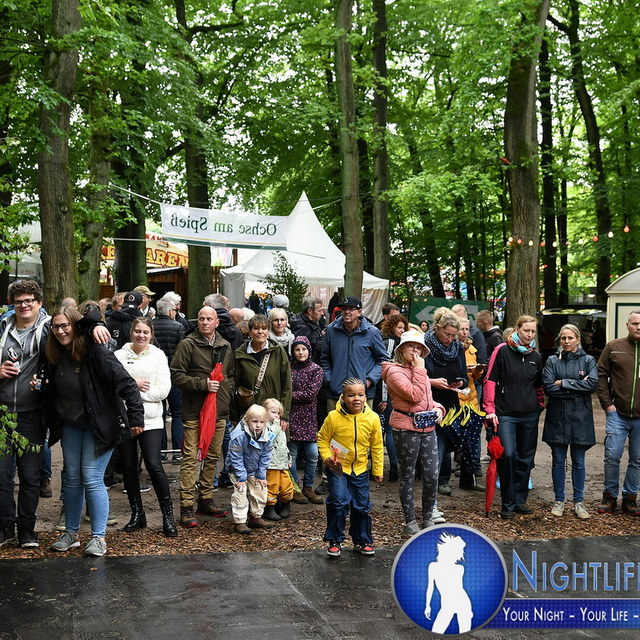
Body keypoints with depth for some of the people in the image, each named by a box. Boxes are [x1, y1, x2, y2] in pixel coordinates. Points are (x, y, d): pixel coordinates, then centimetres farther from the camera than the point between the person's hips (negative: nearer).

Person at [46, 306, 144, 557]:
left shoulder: (96, 352, -19)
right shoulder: (56, 357, 3)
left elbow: (126, 383, -21)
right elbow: (53, 393, 17)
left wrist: (136, 418, -24)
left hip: (99, 425, -7)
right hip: (71, 425, 7)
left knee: (92, 479, -8)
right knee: (71, 478, 13)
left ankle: (98, 537, 3)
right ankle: (71, 534, 25)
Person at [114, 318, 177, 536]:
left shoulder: (158, 356, 4)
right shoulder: (119, 356, 6)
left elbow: (163, 390, -5)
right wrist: (133, 384, -15)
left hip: (151, 420, -2)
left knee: (154, 465, -11)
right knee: (128, 467, 8)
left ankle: (168, 515, -1)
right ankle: (137, 514, 22)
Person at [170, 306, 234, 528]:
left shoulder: (226, 347, 14)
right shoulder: (187, 345, -5)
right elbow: (176, 374, -9)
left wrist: (227, 391, 8)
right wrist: (202, 384, -16)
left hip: (219, 411, 6)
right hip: (194, 411, -6)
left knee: (213, 457, 12)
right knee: (190, 458, -8)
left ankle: (205, 500, 24)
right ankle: (186, 507, -4)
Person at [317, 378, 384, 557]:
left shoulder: (372, 418, -8)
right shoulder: (334, 417, -15)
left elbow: (377, 446, 3)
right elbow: (322, 439, -1)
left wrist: (378, 470, 8)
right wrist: (327, 456, -16)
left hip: (360, 470, 3)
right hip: (337, 468, -3)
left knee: (362, 505, 10)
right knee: (339, 501, -14)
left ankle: (362, 541, 29)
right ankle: (335, 541, 4)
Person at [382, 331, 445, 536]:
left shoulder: (420, 370, 19)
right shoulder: (395, 371, -8)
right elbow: (414, 395, -19)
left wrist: (438, 409, 6)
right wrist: (419, 370, -12)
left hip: (428, 428, 7)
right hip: (406, 428, -7)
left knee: (432, 475, 3)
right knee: (407, 475, 4)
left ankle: (428, 518, 18)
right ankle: (410, 521, 14)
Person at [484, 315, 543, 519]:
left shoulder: (536, 356, 10)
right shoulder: (503, 351, -4)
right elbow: (490, 380, -4)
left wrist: (540, 405, 13)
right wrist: (490, 409, -9)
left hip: (530, 416, 5)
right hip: (506, 414, -5)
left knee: (526, 458, 8)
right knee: (508, 455, -14)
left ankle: (520, 500, 21)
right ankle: (508, 504, -3)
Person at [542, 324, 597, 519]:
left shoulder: (588, 360, 3)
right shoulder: (552, 361, 3)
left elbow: (592, 384, -12)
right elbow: (548, 387, -9)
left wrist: (563, 383, -12)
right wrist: (577, 387, -11)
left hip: (580, 417, 0)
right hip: (557, 417, 1)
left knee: (578, 462, 7)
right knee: (558, 461, 7)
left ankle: (578, 501, 17)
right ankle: (559, 501, 18)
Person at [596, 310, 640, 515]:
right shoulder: (613, 347, 1)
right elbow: (601, 375, 4)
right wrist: (607, 403, -2)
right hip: (618, 414, -1)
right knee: (612, 456, -1)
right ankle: (610, 497, 14)